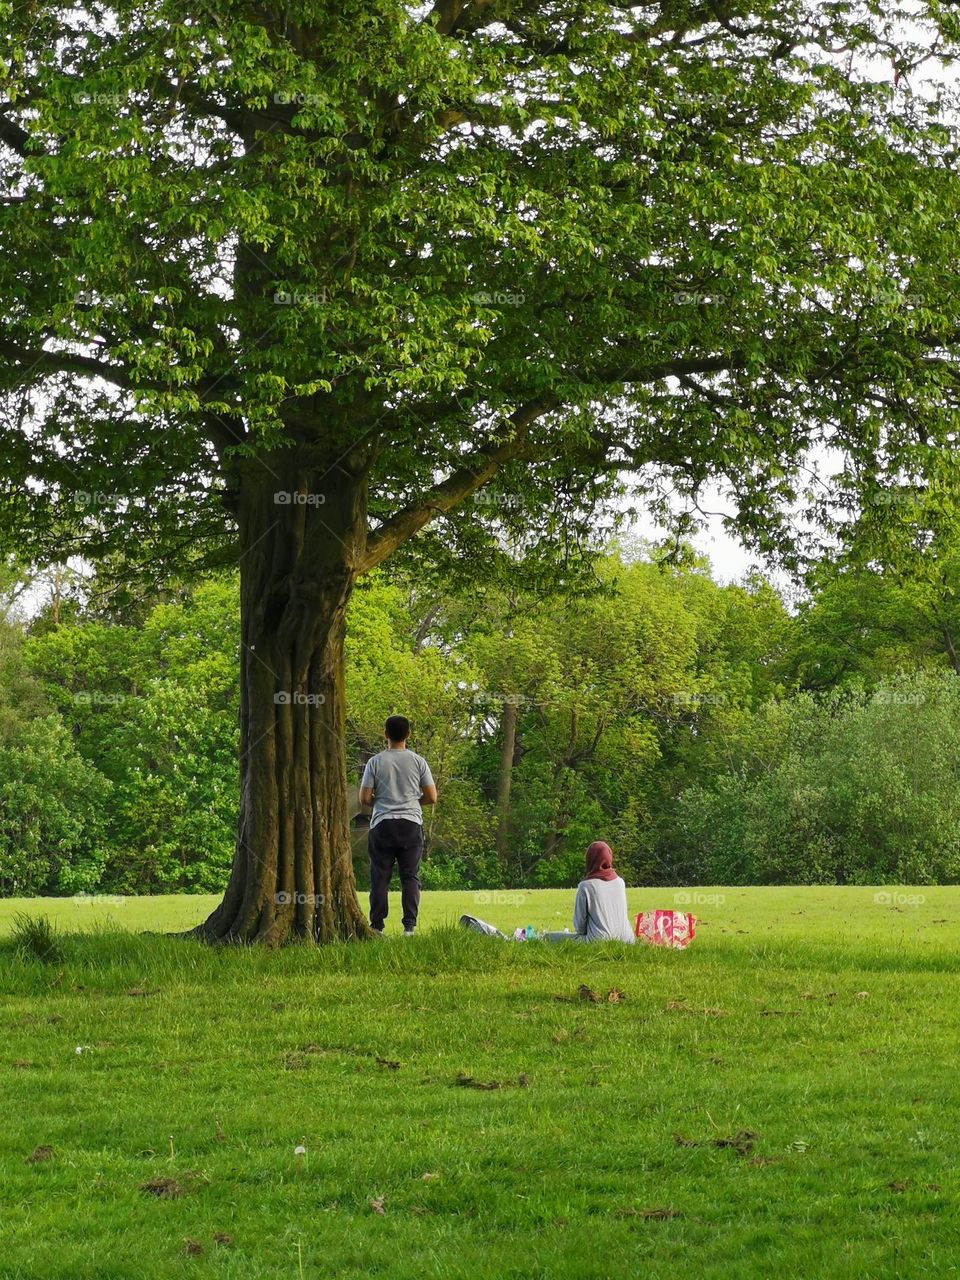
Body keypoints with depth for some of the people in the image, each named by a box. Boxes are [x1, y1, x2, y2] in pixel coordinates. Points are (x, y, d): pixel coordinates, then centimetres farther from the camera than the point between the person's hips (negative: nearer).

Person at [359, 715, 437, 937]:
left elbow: (364, 799, -1)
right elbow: (432, 797, 2)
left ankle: (377, 925, 3)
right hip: (411, 824, 0)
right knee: (410, 876, 2)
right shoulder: (418, 762, 1)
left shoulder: (375, 762, -1)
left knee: (380, 876, 4)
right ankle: (409, 926, -4)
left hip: (382, 825, 0)